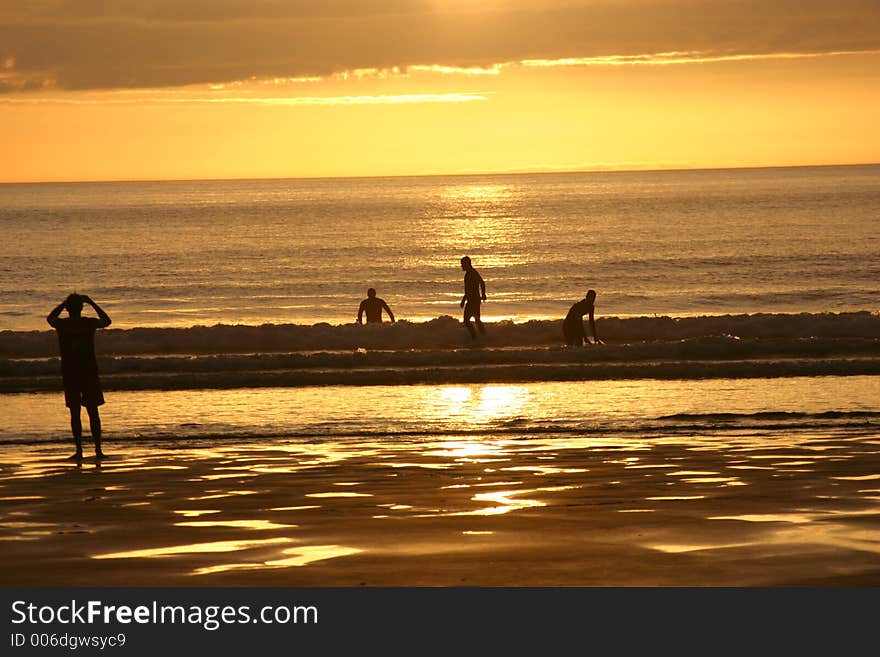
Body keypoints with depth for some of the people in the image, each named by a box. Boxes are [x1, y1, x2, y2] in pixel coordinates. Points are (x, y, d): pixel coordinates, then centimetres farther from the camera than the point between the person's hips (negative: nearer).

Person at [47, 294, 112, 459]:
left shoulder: (62, 324, -4)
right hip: (89, 373, 0)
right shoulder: (89, 323, -4)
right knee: (93, 412, 5)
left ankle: (79, 450, -2)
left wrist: (63, 304, 22)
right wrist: (92, 303, 18)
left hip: (69, 374, 0)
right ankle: (98, 449, 0)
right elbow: (107, 321, 17)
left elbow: (50, 318, 19)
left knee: (75, 413, 3)